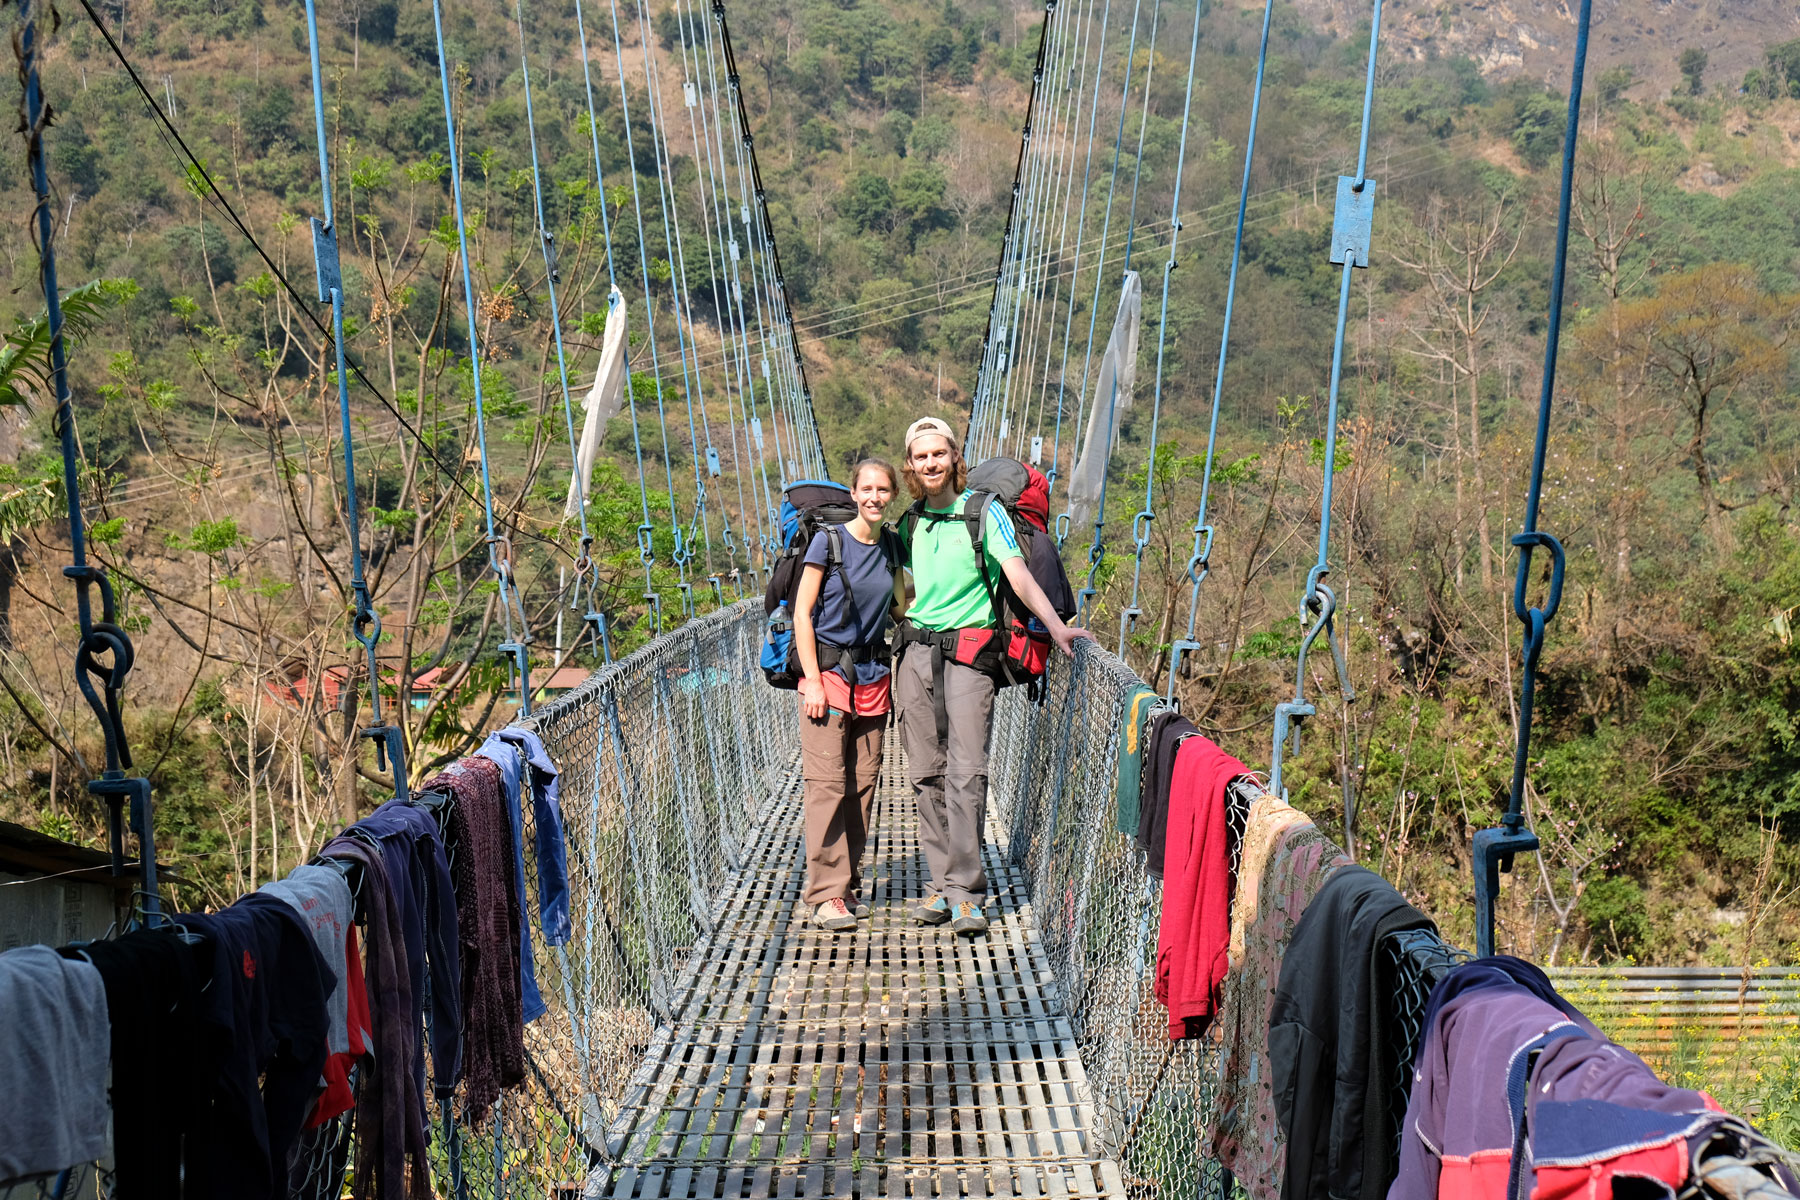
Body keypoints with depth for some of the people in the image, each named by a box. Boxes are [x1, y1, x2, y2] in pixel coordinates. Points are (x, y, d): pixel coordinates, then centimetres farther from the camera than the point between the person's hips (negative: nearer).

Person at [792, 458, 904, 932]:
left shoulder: (893, 546, 10)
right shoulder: (828, 541, -5)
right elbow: (802, 613, -7)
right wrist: (813, 680, -13)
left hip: (873, 675, 5)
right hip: (828, 670, -5)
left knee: (863, 783, 6)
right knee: (828, 783, -8)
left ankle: (850, 884, 16)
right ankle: (826, 894, -5)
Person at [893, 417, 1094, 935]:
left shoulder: (984, 512, -3)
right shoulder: (911, 522, 12)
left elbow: (1017, 573, -14)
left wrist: (1055, 625, -25)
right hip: (916, 651, 5)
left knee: (965, 772, -11)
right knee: (927, 774, 5)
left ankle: (966, 892, -10)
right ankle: (943, 884, 11)